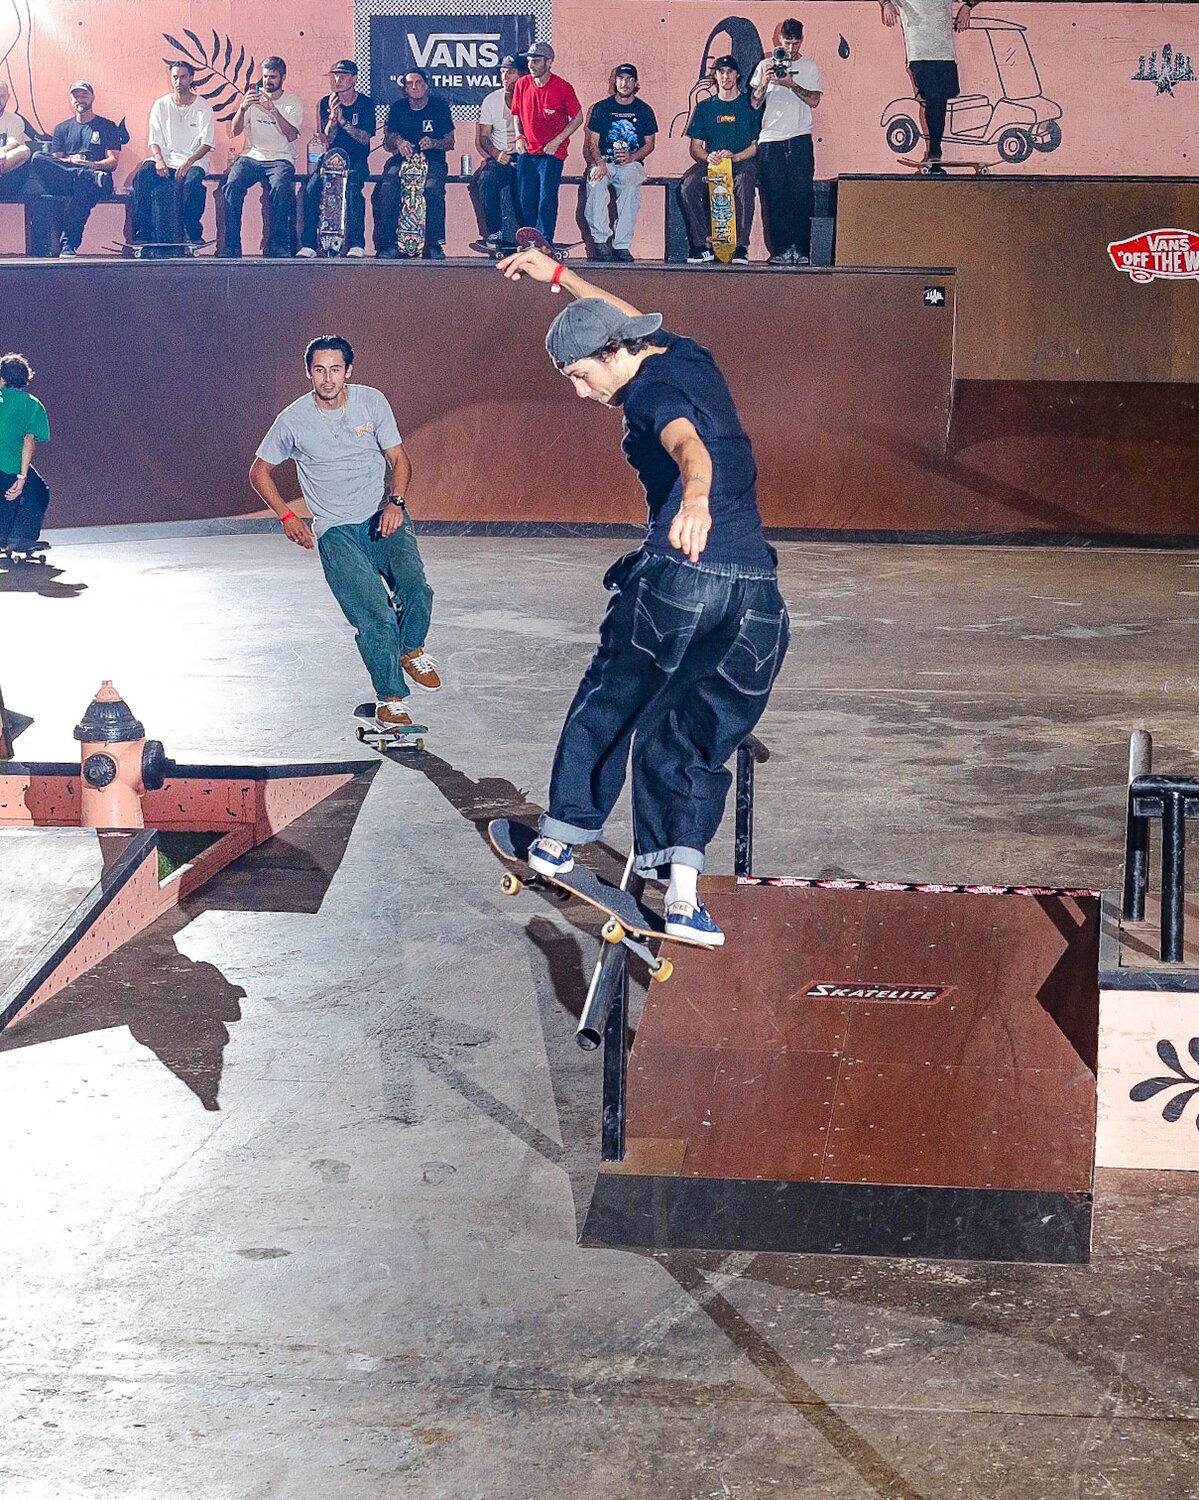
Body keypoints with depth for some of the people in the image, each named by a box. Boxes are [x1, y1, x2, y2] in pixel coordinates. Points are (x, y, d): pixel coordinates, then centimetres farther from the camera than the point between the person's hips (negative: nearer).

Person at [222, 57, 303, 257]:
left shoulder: (293, 103, 5)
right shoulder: (252, 97, 12)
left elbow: (292, 135, -11)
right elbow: (236, 131, 3)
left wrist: (273, 110, -21)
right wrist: (243, 108, -15)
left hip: (280, 159, -2)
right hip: (252, 156, 2)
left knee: (280, 188, -36)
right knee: (232, 185, -28)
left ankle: (279, 244, -26)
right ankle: (231, 245, -25)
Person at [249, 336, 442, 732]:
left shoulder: (372, 401, 0)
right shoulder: (293, 420, -3)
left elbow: (399, 460, 5)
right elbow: (259, 471, 11)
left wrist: (395, 502, -14)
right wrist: (287, 517, 1)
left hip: (384, 517, 1)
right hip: (336, 531, -1)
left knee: (414, 588, -23)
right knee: (373, 616, -18)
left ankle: (411, 650, 9)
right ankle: (390, 697, -1)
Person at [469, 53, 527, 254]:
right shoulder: (491, 100, 11)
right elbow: (483, 138, 8)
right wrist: (495, 153, -14)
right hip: (498, 158, 2)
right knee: (487, 179, -30)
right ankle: (495, 236, -25)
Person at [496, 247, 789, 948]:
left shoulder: (652, 391, -8)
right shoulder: (691, 356, 16)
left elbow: (689, 444, -32)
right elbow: (633, 319, 38)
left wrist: (695, 500, -52)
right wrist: (558, 274, 46)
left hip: (678, 574, -6)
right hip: (755, 587, 7)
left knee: (609, 704, 17)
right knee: (699, 737, 10)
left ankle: (561, 837, 32)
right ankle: (683, 888, -7)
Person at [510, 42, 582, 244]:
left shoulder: (562, 87, -8)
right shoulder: (522, 85, 4)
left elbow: (578, 118, 0)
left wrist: (557, 141, -9)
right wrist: (519, 137, 3)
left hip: (552, 153, -4)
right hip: (526, 152, 4)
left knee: (547, 200, -11)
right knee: (525, 200, 2)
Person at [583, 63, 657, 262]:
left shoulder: (644, 110, 12)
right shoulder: (601, 108, 10)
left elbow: (650, 144, 12)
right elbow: (592, 142, 6)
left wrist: (632, 157, -8)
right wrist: (599, 162, -15)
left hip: (631, 163, 0)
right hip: (604, 162, 0)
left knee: (630, 189, -34)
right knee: (596, 184, -34)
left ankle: (622, 246, -31)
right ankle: (600, 241, -30)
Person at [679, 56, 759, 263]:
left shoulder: (749, 105, 8)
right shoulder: (705, 107, 16)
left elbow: (758, 144, 2)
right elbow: (695, 147, 12)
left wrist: (735, 157, -15)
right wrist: (708, 157, -11)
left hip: (743, 162, -3)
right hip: (710, 162, 3)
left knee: (744, 184, -38)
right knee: (688, 187, -29)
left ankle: (741, 246, -33)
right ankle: (701, 244, -23)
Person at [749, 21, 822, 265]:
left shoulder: (809, 67, 12)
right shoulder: (765, 66, 13)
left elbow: (814, 101, 1)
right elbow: (754, 103, 9)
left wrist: (791, 84, -11)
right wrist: (764, 83, -8)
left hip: (799, 138, -1)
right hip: (770, 139, 1)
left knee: (802, 196, -7)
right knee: (775, 197, -3)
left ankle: (801, 250, -6)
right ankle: (781, 250, 0)